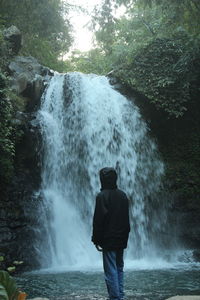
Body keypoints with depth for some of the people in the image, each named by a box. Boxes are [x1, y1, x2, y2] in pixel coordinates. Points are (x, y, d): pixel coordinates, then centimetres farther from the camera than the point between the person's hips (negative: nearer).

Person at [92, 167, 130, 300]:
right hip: (121, 240, 7)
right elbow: (127, 220, 14)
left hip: (108, 240, -7)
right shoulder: (123, 195, 9)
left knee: (111, 271, -2)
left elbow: (98, 220, -13)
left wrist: (96, 240, -5)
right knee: (119, 269, 15)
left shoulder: (102, 196, -12)